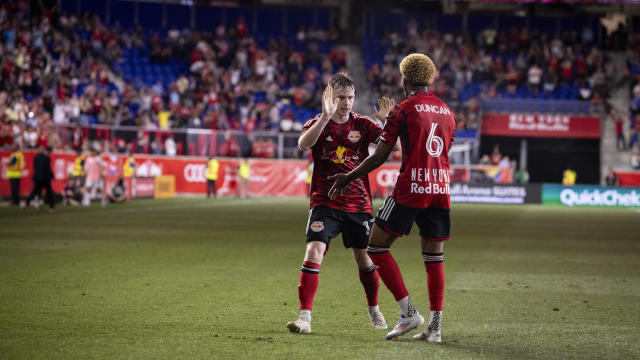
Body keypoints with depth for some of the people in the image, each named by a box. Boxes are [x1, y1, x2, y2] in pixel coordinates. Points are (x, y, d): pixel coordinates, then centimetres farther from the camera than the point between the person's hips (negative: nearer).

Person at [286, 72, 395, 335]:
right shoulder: (318, 123, -3)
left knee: (365, 258, 10)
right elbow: (304, 144, -25)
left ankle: (374, 311, 33)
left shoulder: (362, 124, 3)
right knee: (313, 253, -19)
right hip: (325, 202, -2)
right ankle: (305, 317, -17)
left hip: (359, 203, 2)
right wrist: (326, 117, -37)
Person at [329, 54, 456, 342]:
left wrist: (348, 178, 3)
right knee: (434, 258, 7)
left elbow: (379, 157, -6)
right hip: (440, 190, 6)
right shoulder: (446, 112, 13)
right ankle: (435, 326, 2)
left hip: (409, 190, -6)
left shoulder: (403, 109, -4)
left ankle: (409, 312, -4)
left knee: (377, 246, 3)